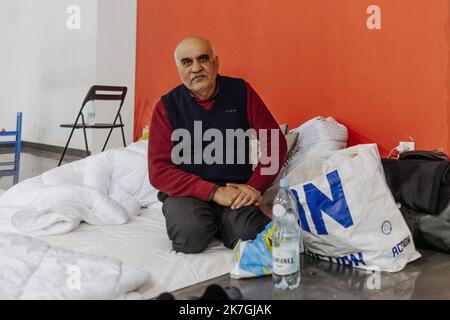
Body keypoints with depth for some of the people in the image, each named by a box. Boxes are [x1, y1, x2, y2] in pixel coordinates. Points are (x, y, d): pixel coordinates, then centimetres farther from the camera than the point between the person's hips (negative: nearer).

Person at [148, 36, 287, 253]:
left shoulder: (241, 91, 2)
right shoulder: (167, 106, -2)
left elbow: (275, 143, 3)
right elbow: (159, 171, -8)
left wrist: (255, 186, -11)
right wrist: (214, 191, -17)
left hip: (236, 189, 1)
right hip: (186, 191, -1)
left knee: (250, 234, -27)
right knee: (191, 236, -30)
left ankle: (216, 223, 5)